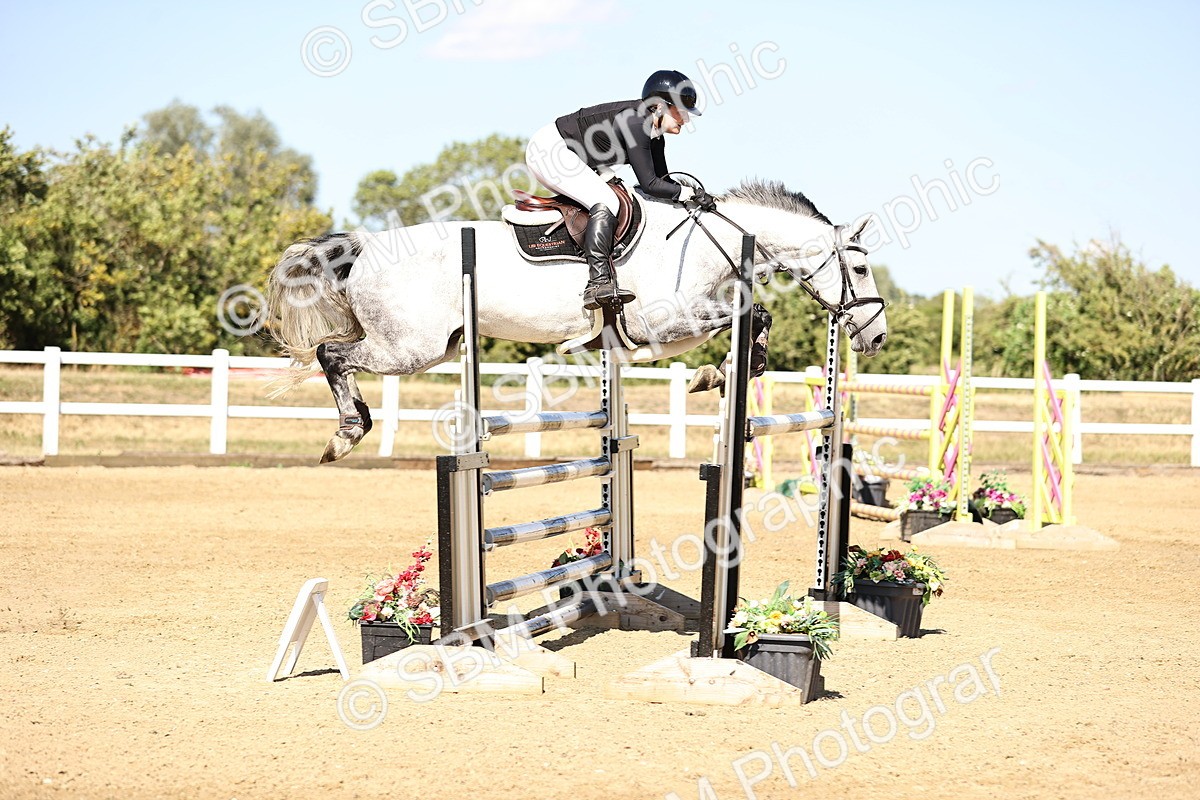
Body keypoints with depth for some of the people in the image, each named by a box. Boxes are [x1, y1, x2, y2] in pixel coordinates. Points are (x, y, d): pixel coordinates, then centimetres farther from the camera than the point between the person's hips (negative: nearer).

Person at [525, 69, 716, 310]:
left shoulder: (654, 136, 5)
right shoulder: (635, 122, -24)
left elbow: (662, 180, 12)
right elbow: (649, 184, -25)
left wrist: (690, 197, 1)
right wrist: (689, 193, -16)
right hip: (549, 149, -11)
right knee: (606, 202, -23)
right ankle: (599, 282, -31)